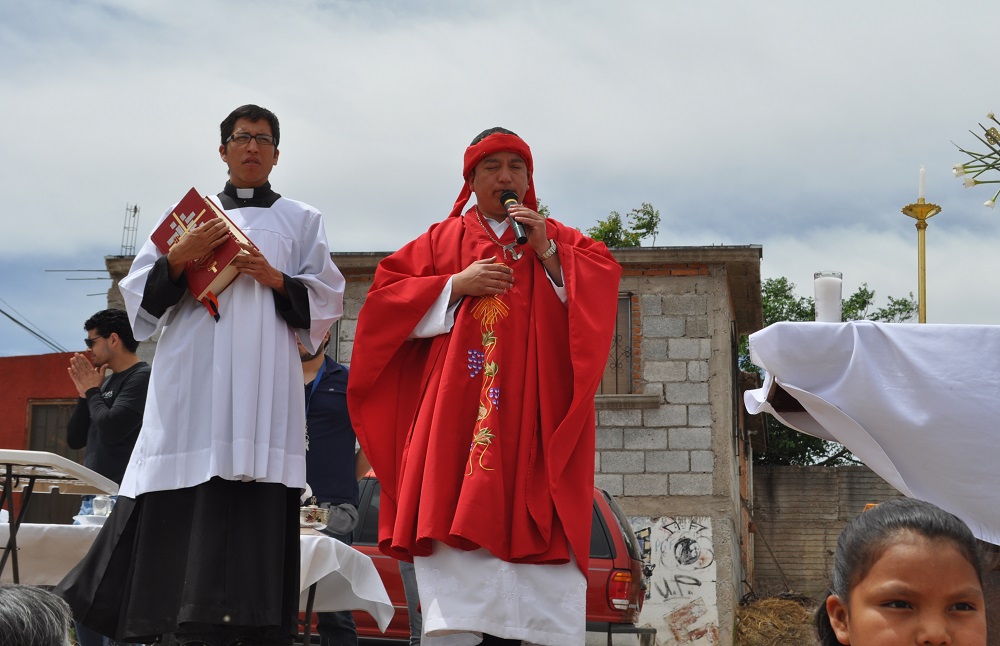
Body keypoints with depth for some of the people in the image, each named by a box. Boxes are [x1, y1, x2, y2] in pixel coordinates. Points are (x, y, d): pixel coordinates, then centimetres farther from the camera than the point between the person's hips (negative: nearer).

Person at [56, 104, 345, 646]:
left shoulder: (301, 222, 18)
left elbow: (327, 300, 10)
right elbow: (137, 295, 13)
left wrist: (277, 280, -7)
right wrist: (177, 259, -5)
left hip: (264, 389, -1)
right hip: (191, 385, 1)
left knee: (255, 514, -12)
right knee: (178, 517, -7)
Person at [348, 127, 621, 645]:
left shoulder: (562, 241, 20)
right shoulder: (443, 239, 18)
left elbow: (603, 286, 4)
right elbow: (386, 295, 9)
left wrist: (548, 255, -6)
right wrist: (456, 285, -2)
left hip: (537, 413, 0)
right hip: (459, 412, 0)